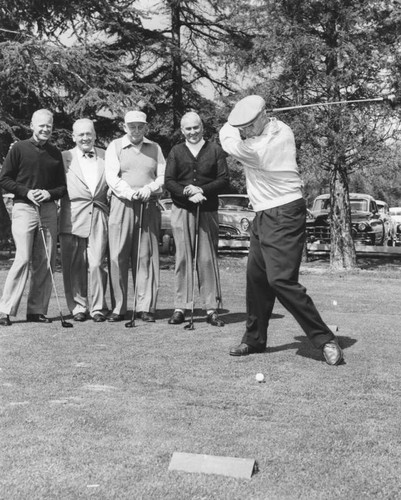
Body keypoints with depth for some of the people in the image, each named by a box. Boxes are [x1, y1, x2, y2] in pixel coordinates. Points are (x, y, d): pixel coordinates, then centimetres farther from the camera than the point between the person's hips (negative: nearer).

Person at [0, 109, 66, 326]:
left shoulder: (55, 153, 13)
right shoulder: (19, 149, 3)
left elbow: (63, 185, 16)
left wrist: (50, 193, -5)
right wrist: (26, 192, -11)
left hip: (49, 209, 4)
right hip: (24, 208, -4)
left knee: (46, 261, 2)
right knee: (23, 259, -12)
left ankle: (37, 310, 10)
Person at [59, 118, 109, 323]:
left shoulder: (106, 156, 13)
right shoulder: (64, 158, 9)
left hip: (99, 218, 0)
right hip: (72, 219, 0)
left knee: (97, 264, -4)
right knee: (74, 266, 2)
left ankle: (98, 307, 7)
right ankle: (78, 307, 13)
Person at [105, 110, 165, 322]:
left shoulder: (154, 148, 17)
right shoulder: (114, 147, 10)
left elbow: (163, 176, 9)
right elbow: (111, 176, -2)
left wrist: (149, 189, -10)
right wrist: (129, 193, -17)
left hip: (149, 207, 2)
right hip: (122, 206, -2)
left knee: (147, 257, -1)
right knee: (118, 257, -4)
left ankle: (146, 307, 3)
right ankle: (118, 308, 2)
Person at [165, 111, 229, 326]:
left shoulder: (215, 150, 9)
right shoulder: (176, 152, 12)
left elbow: (224, 180, 2)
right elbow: (168, 181, 4)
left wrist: (201, 190, -12)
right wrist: (187, 193, -13)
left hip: (208, 210, -1)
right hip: (182, 210, 1)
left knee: (208, 258, -1)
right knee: (183, 258, 0)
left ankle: (211, 308, 2)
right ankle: (180, 307, 4)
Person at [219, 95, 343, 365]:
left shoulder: (259, 148, -23)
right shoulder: (282, 129, 4)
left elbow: (227, 138, -5)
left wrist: (234, 127, 13)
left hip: (283, 217, -10)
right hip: (265, 215, 10)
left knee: (282, 280, -15)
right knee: (256, 277, 9)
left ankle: (325, 339, -6)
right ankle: (255, 338, 19)